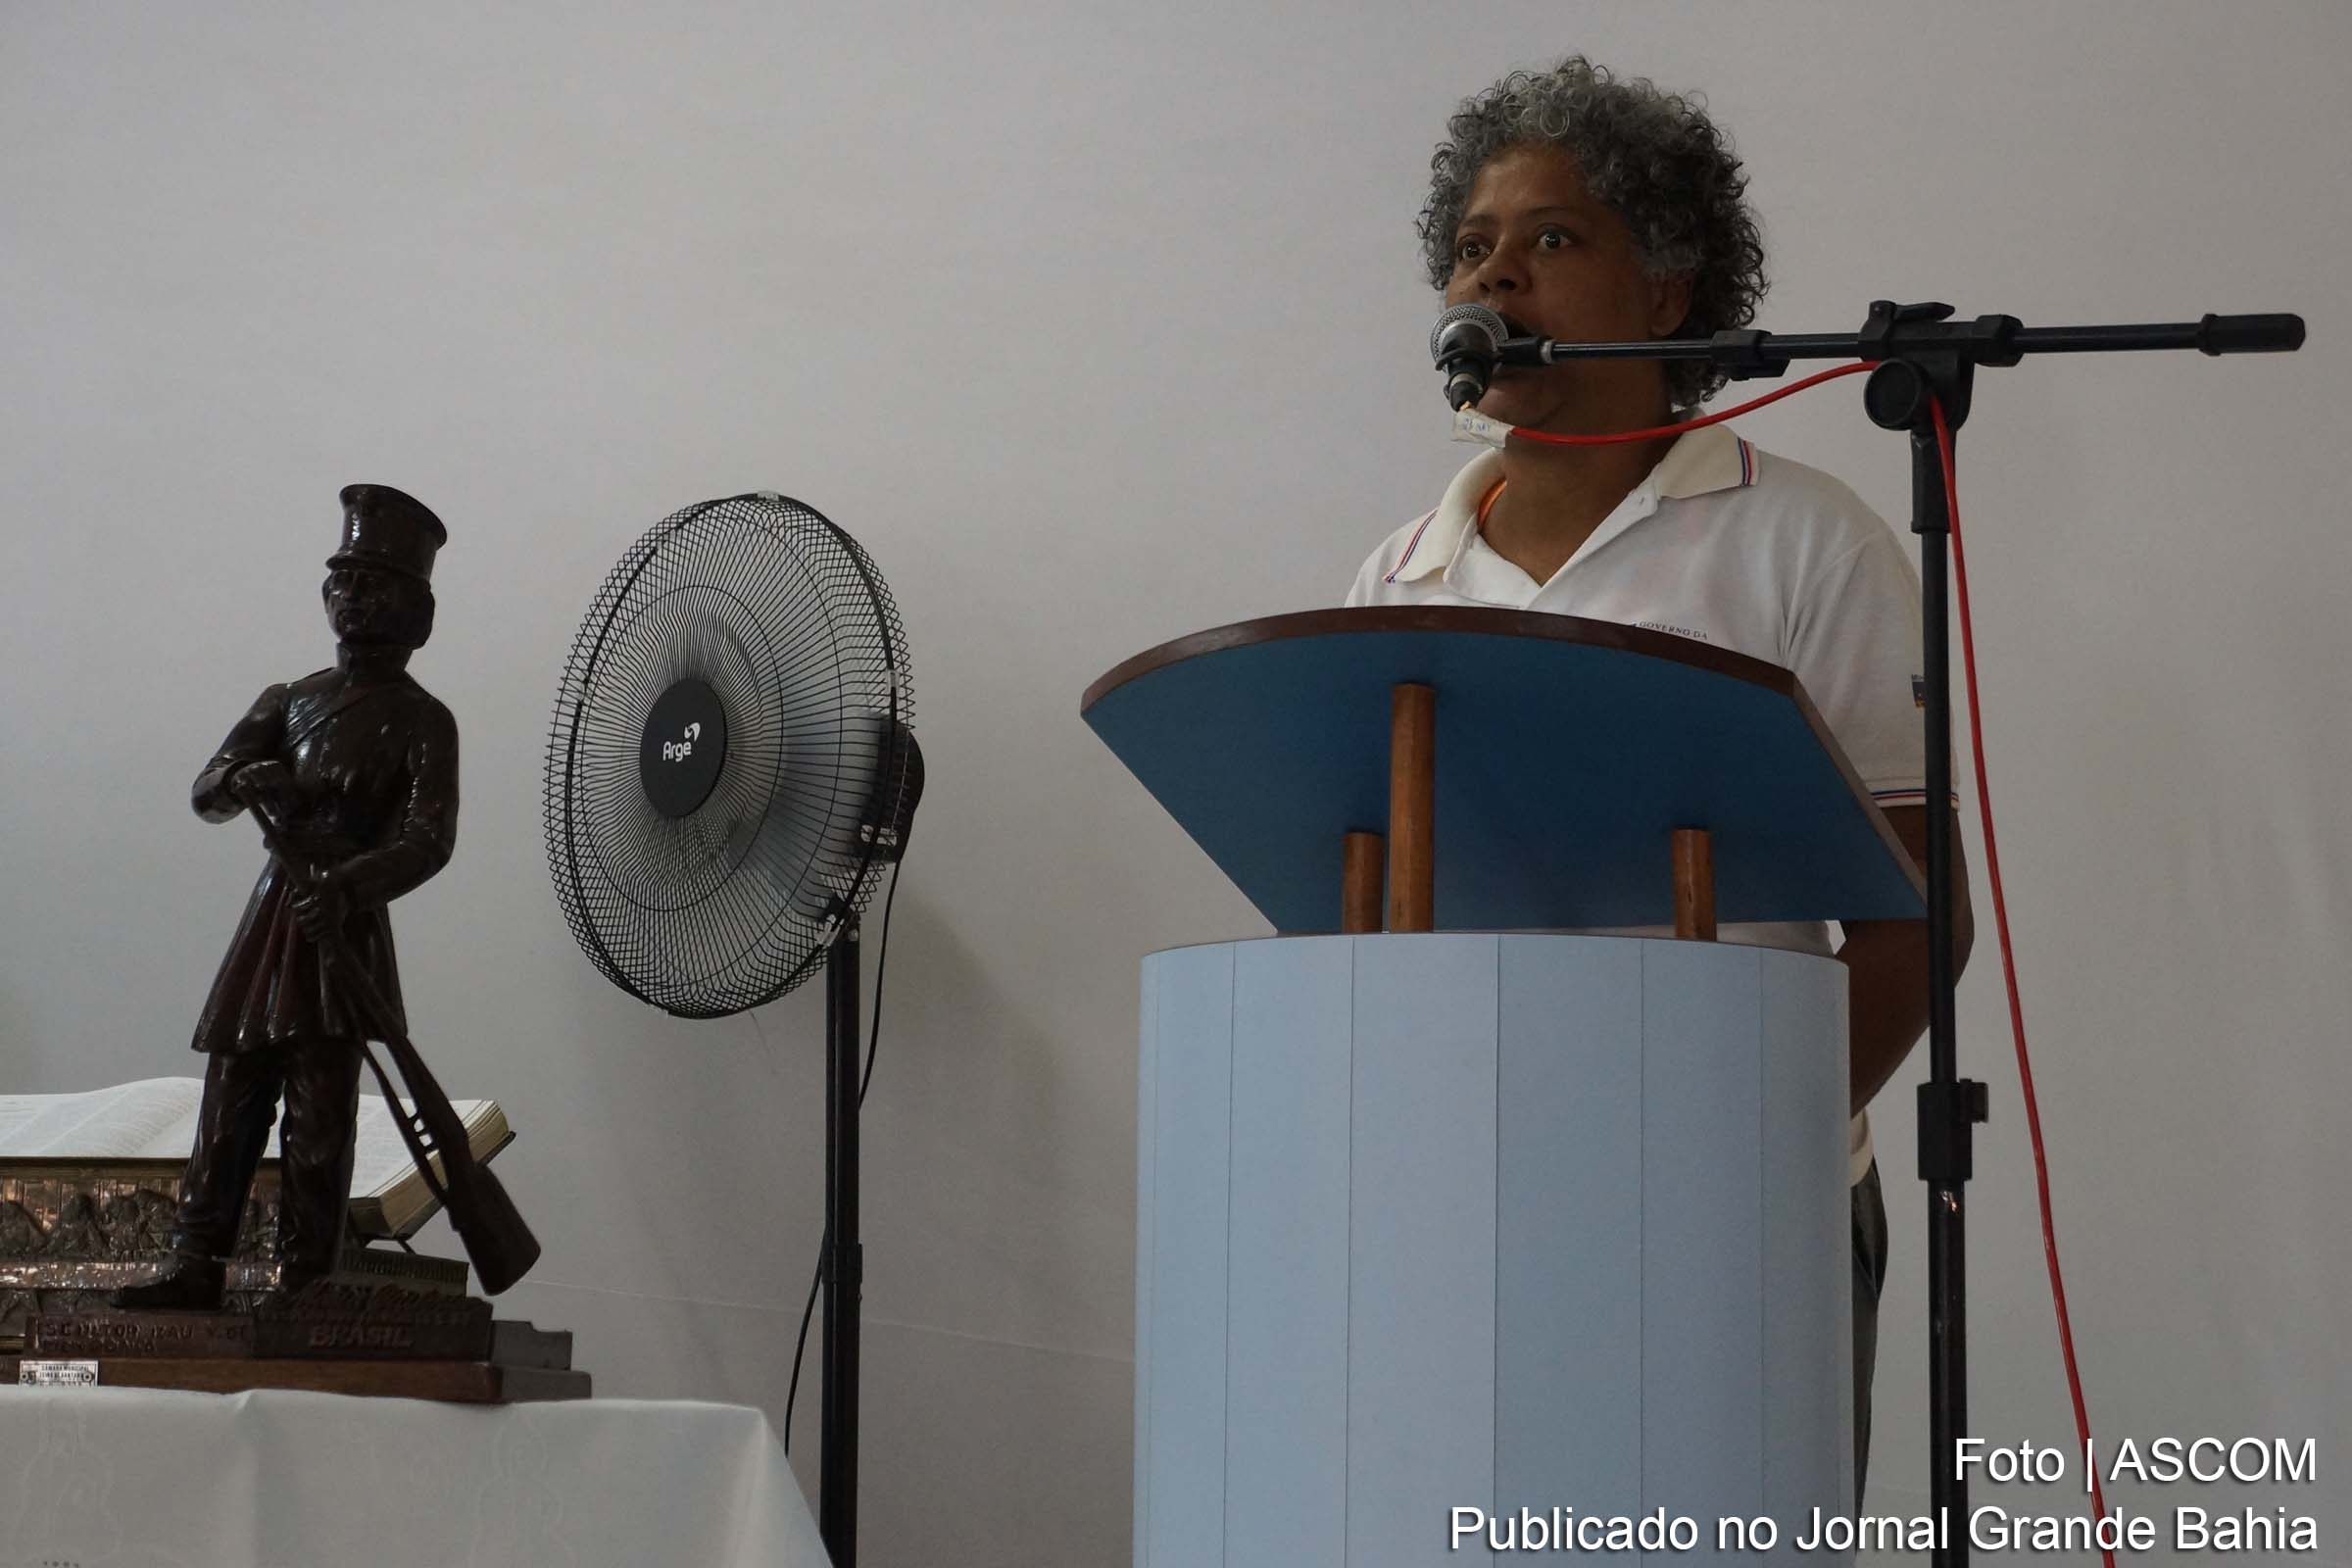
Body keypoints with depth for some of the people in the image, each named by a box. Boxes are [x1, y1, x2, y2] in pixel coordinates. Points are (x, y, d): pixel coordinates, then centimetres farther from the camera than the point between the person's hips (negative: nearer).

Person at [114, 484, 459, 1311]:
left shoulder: (421, 722, -1)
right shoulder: (294, 700, 16)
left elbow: (428, 841, -13)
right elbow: (206, 792, 9)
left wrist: (346, 889, -30)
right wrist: (245, 780, -16)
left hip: (343, 923, -5)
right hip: (271, 912, 5)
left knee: (318, 1115, -6)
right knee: (230, 1097, 4)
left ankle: (305, 1282, -2)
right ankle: (196, 1267, 6)